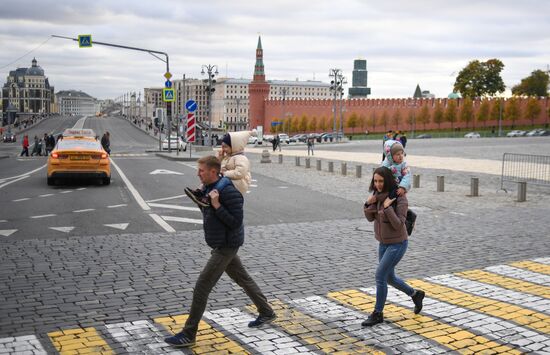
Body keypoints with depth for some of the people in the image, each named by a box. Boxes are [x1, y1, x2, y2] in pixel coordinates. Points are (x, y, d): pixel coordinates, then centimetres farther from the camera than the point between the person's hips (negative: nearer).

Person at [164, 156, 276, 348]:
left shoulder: (229, 192, -23)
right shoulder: (209, 188, 5)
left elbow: (235, 222, -24)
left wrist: (216, 205, -28)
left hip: (226, 246, -10)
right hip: (221, 245, 10)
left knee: (202, 286, -8)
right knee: (243, 278, 20)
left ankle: (188, 335, 0)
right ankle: (266, 313, 35)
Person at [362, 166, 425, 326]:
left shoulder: (400, 198, -21)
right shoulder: (378, 195, -1)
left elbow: (398, 225, -24)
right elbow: (370, 218, 3)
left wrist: (387, 207, -32)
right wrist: (368, 203, -15)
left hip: (397, 244, -8)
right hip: (384, 243, 8)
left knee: (380, 275, -9)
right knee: (389, 277, 16)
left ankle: (378, 314, 5)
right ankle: (416, 294, 39)